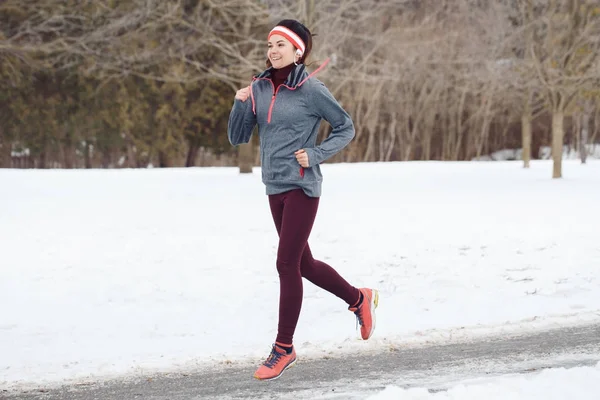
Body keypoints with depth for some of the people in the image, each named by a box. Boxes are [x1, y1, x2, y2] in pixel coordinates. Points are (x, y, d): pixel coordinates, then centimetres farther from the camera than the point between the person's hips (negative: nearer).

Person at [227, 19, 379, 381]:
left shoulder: (311, 89, -9)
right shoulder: (259, 88, 6)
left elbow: (346, 128, -1)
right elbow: (238, 138, 7)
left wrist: (315, 154, -13)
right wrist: (240, 104, -8)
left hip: (302, 187, -7)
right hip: (275, 188, 7)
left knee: (287, 264, -8)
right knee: (303, 263, 15)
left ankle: (284, 349, 2)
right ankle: (359, 299, 37)